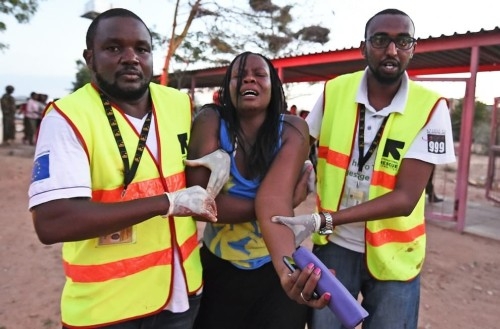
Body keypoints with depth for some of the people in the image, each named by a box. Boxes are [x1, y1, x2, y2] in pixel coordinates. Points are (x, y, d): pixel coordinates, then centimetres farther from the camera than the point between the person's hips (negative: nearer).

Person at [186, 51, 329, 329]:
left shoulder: (292, 130, -12)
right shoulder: (210, 122, -13)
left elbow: (274, 199, -27)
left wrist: (288, 268, -45)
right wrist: (290, 201, -23)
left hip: (273, 269, 0)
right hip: (218, 268, 1)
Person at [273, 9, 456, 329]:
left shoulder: (431, 107, -13)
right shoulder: (334, 91, -7)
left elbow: (405, 198, -20)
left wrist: (324, 220, -30)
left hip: (392, 252, -1)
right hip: (334, 245, 2)